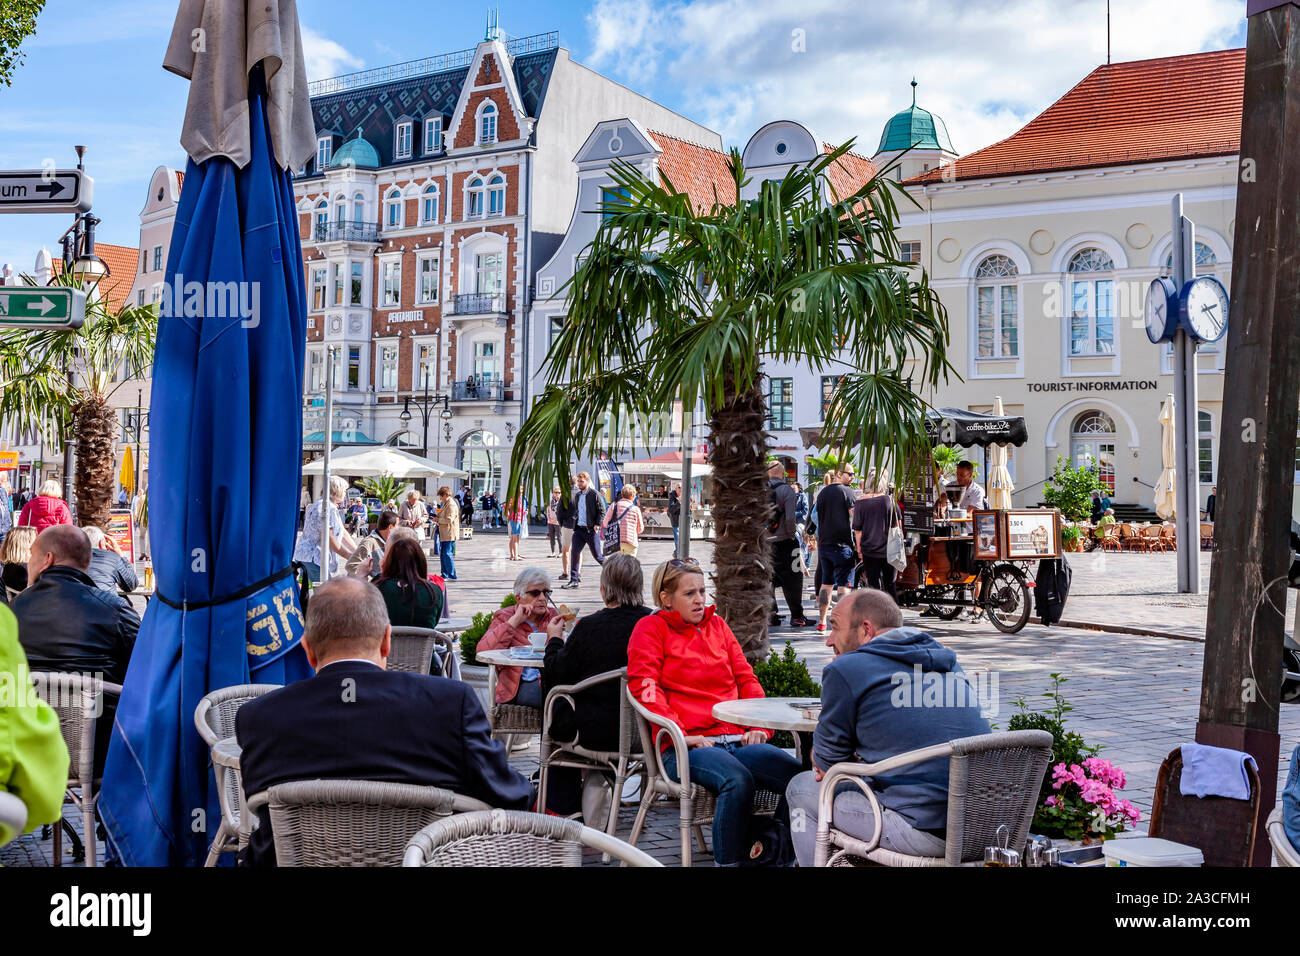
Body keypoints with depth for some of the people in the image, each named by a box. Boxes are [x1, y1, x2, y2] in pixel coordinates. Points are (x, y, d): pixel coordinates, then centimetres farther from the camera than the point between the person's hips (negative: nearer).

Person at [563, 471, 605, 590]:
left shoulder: (595, 494, -7)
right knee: (575, 553, -5)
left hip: (591, 530, -6)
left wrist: (597, 524, -16)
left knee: (596, 555, 0)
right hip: (579, 529, 6)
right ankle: (574, 580, -2)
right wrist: (574, 524, 12)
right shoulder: (577, 496, 14)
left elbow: (602, 510, -8)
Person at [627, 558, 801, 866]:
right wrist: (680, 734, -14)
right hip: (685, 747, -5)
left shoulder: (717, 625, 24)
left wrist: (759, 727, 6)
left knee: (799, 774, -23)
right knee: (738, 780, -36)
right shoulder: (651, 628, 9)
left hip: (736, 740, 5)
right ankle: (727, 861, -21)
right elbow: (644, 685, -3)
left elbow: (746, 678, 22)